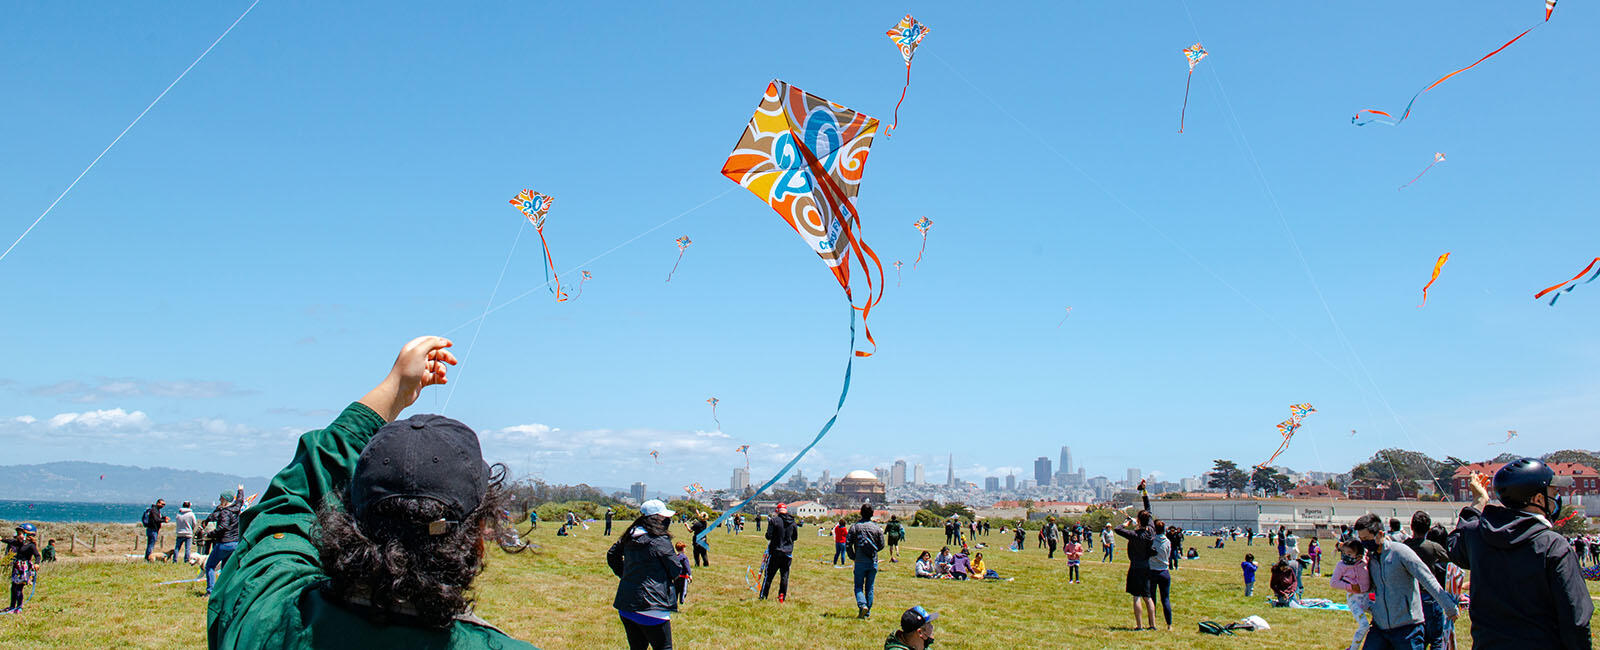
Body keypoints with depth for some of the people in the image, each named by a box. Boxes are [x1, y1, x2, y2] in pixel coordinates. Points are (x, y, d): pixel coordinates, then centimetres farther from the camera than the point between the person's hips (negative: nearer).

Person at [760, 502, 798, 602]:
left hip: (775, 552, -3)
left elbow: (769, 536, -11)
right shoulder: (793, 522, 2)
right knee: (785, 576, 10)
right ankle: (782, 597, 8)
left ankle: (763, 597, 8)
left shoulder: (774, 520, -10)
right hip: (788, 553, 3)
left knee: (769, 575, 5)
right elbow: (795, 537, 10)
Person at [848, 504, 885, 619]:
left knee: (858, 587, 6)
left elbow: (848, 543, -6)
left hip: (860, 562, -2)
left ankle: (862, 605, -18)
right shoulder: (877, 528, 0)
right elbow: (881, 545, 5)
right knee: (870, 587, 10)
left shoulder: (855, 527, -5)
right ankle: (868, 612, 12)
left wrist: (852, 556, 8)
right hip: (873, 562, 2)